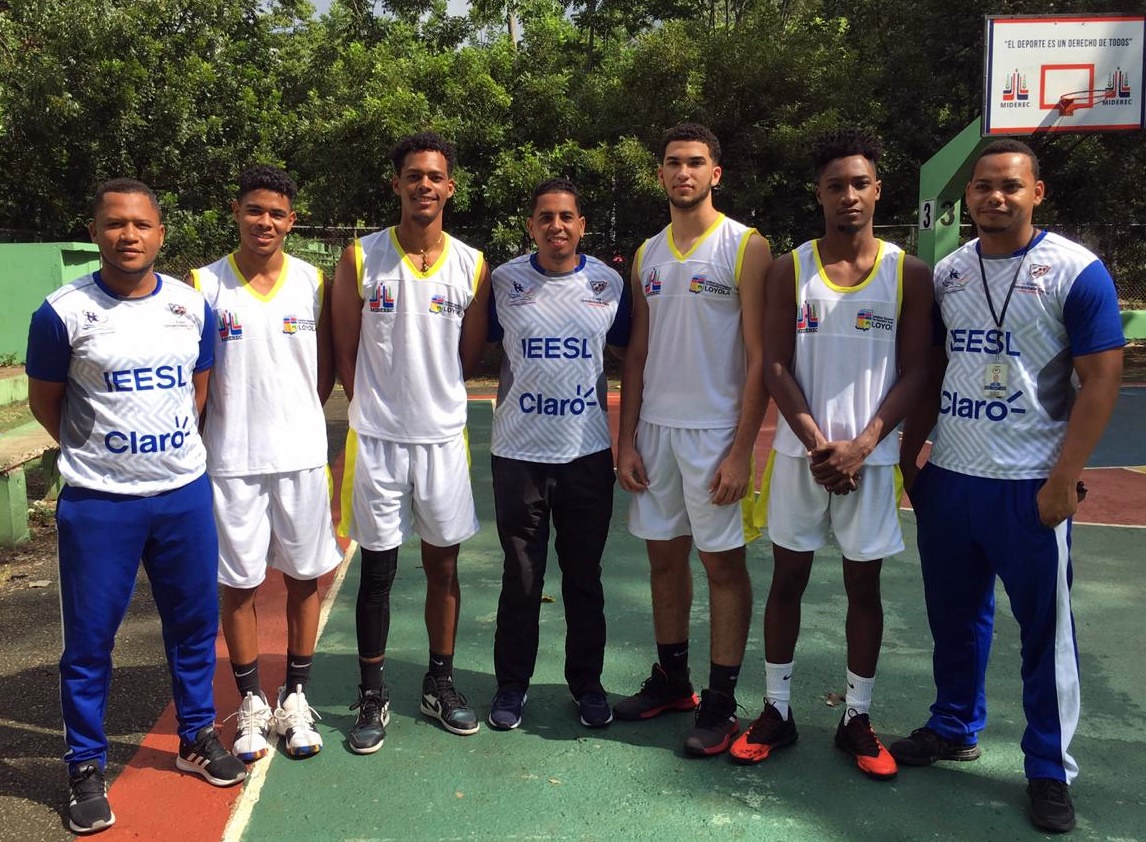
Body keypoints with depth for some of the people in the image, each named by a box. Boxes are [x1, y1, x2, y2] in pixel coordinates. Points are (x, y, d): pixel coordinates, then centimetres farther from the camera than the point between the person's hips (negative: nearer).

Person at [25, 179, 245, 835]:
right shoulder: (64, 312, -9)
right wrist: (98, 454, 7)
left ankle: (198, 737, 34)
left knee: (195, 623, 14)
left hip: (186, 493, 4)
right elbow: (44, 403, 2)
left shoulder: (193, 306, 2)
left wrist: (175, 452, 10)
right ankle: (87, 768, 24)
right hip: (98, 503, -3)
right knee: (90, 639, 6)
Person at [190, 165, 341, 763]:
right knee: (238, 585, 6)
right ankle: (251, 705, 23)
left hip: (301, 455, 1)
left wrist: (294, 419, 3)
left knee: (303, 578, 9)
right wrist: (238, 421, -5)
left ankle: (295, 699, 24)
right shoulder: (204, 284, -2)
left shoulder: (314, 283, 3)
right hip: (231, 461, -1)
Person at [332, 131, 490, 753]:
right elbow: (346, 354, 2)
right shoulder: (360, 259, -3)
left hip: (443, 437, 2)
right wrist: (378, 408, 2)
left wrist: (430, 400, 7)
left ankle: (440, 684, 28)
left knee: (443, 564, 11)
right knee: (377, 570, 6)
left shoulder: (472, 266, 2)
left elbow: (469, 356, 9)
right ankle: (372, 696, 21)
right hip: (376, 438, -2)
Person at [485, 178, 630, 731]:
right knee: (520, 576, 8)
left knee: (585, 576, 11)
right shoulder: (503, 281, 0)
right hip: (519, 452, -1)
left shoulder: (609, 284, 3)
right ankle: (512, 683, 24)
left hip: (588, 453, 1)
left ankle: (586, 682, 26)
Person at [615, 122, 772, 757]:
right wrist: (626, 440, 6)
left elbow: (759, 357, -9)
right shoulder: (647, 254, 12)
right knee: (665, 557, 13)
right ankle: (670, 681, 28)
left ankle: (720, 703, 12)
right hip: (655, 427, 6)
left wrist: (741, 450, -15)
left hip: (715, 431, -5)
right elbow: (637, 354, 13)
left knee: (722, 563, 2)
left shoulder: (745, 247, -5)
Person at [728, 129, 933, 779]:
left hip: (871, 457, 0)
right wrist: (817, 444, -12)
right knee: (788, 578, 8)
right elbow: (776, 367, -2)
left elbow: (915, 373, -2)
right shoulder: (791, 270, 2)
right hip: (801, 453, 1)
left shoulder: (908, 273, 0)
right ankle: (777, 711, 21)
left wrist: (859, 446, -13)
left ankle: (858, 719, 22)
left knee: (864, 585, 8)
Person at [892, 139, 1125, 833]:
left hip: (1030, 487, -4)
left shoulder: (1076, 271, -7)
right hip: (947, 479, 5)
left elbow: (1101, 381, -9)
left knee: (1046, 631, 6)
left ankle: (1050, 769, 21)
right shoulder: (946, 273, 8)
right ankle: (955, 728, 35)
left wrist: (1062, 482, -14)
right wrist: (907, 456, 10)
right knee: (954, 616, 16)